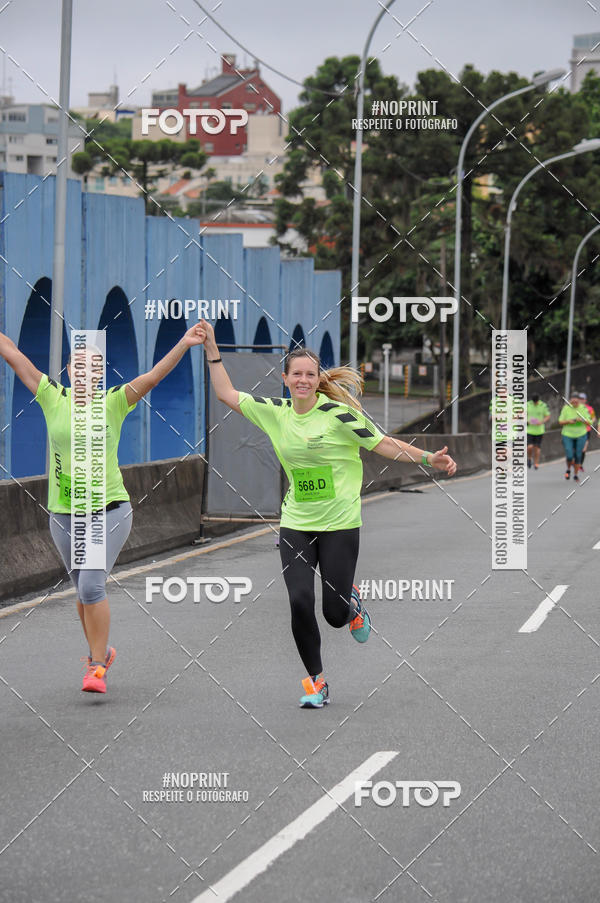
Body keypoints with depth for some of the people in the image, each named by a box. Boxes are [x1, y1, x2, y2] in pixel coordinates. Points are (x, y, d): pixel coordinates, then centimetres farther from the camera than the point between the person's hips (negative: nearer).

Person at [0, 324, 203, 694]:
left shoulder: (113, 404, -4)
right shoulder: (54, 399, 1)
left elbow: (152, 377, -15)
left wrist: (183, 344, -26)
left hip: (110, 509, -3)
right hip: (64, 514, 3)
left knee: (92, 586, -15)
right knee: (84, 590, 13)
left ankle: (97, 667, -7)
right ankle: (100, 651, 35)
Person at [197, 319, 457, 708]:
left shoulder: (337, 413, -11)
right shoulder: (275, 412, 2)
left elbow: (384, 444, -7)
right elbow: (228, 395, 10)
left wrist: (428, 458, -18)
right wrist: (212, 348, 5)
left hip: (339, 525, -3)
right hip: (296, 525, 3)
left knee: (335, 614, -2)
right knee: (300, 602, -9)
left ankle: (352, 601, 37)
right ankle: (316, 682, 9)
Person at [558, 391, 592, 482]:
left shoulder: (584, 408, -6)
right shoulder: (566, 408, -9)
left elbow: (589, 422, -3)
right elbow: (560, 422, -5)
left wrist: (582, 420, -23)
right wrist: (568, 421, -23)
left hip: (581, 435, 1)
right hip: (568, 435, -1)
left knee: (578, 456, 2)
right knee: (569, 456, -9)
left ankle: (576, 475, 19)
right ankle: (568, 469, 22)